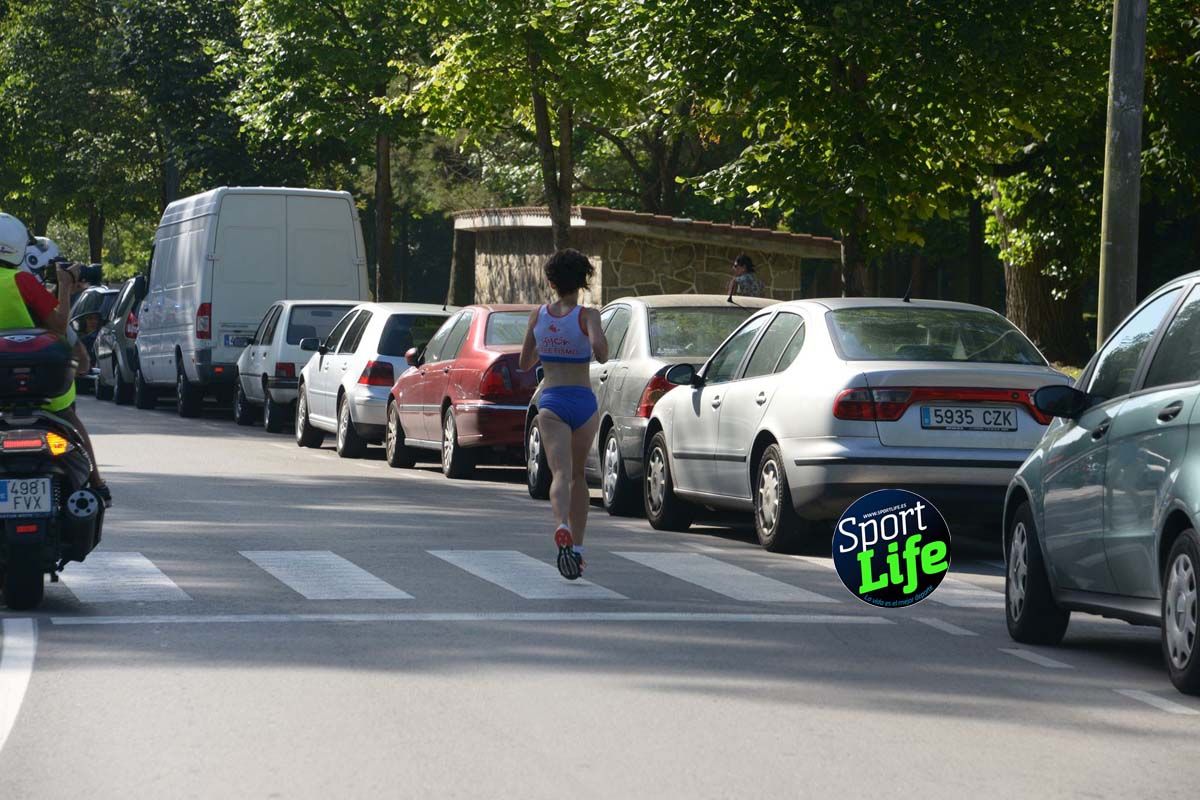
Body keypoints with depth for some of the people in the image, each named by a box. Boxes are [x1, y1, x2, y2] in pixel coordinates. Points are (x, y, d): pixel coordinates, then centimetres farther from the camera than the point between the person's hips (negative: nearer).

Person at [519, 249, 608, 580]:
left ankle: (563, 528, -41)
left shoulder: (538, 316, 5)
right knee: (578, 475, 16)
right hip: (583, 402, 0)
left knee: (561, 474, -13)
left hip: (551, 402, 0)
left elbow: (525, 363, 13)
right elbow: (599, 349, -22)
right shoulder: (587, 316, -4)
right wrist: (602, 350, 0)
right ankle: (577, 547, 18)